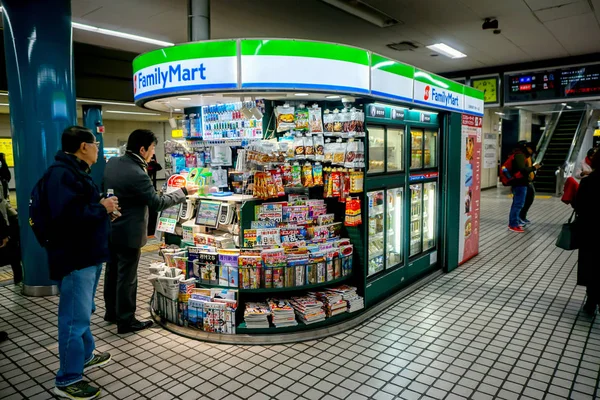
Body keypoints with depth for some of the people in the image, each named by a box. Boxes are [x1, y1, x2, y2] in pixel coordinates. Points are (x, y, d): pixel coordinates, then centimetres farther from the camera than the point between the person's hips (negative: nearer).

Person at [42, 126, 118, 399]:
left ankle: (85, 356, 39)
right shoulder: (61, 173, -19)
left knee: (82, 313, 23)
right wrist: (102, 208, -19)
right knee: (75, 318, -2)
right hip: (74, 258, -11)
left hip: (86, 255, 11)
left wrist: (104, 210, 7)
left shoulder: (74, 171, 15)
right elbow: (68, 215, -32)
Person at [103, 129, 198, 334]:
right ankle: (126, 321, 15)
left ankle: (111, 312, 36)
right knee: (126, 278, 3)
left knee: (112, 272, 20)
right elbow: (157, 203, -20)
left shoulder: (112, 162, 0)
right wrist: (184, 192, -10)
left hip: (110, 229, 9)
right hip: (128, 233, -9)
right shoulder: (137, 174, -27)